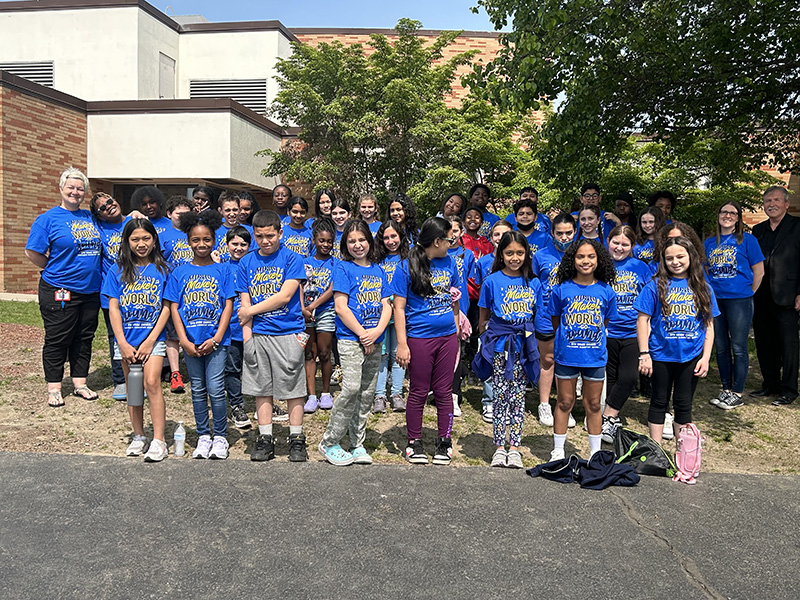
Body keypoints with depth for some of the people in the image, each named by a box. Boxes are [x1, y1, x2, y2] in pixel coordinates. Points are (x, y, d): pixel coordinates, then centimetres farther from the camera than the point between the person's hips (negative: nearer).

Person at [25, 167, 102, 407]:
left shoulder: (90, 217, 11)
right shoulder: (48, 219, -4)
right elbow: (32, 252, -6)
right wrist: (55, 270, -1)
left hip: (90, 290, 5)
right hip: (60, 291, -5)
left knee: (84, 338, 12)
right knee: (57, 340, 3)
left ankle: (80, 383, 23)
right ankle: (54, 388, 14)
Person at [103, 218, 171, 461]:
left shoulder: (162, 269, 0)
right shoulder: (118, 271, 5)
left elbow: (166, 307, -3)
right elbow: (113, 308, 2)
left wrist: (150, 341, -9)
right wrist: (123, 343, -6)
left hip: (153, 337, -3)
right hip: (126, 339, 3)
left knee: (152, 383, -13)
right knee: (132, 386, 9)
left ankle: (158, 440, -8)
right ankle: (138, 436, 22)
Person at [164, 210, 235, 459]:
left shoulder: (223, 270, 2)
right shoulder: (179, 273, 7)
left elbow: (228, 306, -2)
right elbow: (174, 308, 4)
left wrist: (216, 339, -10)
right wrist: (185, 341, -6)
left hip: (216, 340, -2)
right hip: (191, 341, 2)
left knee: (215, 389, -5)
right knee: (198, 390, 11)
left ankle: (220, 436, 11)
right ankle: (203, 436, 23)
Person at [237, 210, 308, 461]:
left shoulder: (291, 258, -2)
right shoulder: (246, 262, 9)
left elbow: (285, 296, -10)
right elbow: (245, 302, 6)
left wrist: (251, 311, -5)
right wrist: (247, 337, -3)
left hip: (289, 333, -3)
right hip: (258, 335, 3)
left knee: (293, 387, 3)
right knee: (261, 388, 9)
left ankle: (296, 440, 13)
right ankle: (265, 440, 20)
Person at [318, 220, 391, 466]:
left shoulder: (378, 270, 15)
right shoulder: (343, 268, -2)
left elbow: (386, 305, 11)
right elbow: (340, 307, -9)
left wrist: (377, 331, -7)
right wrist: (362, 335, -10)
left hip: (374, 341, 6)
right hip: (350, 338, -6)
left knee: (367, 393, 7)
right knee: (352, 388, -15)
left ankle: (357, 445, 18)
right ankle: (329, 443, 0)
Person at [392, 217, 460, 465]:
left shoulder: (448, 263, 8)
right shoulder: (407, 267, -8)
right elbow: (399, 307, -9)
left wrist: (457, 330, 16)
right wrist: (402, 344, -14)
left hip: (447, 336, 4)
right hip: (420, 338, -4)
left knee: (444, 391, 10)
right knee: (418, 393, 6)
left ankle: (444, 442, 23)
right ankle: (414, 443, 21)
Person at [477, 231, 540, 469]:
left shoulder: (533, 283, 7)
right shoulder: (492, 281, 0)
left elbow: (537, 316, 13)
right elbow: (484, 319, 6)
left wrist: (534, 341, 6)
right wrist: (487, 339, 0)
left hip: (524, 345, 2)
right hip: (500, 345, -2)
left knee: (518, 397, 6)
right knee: (501, 396, 1)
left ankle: (514, 448, 14)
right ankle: (499, 448, 12)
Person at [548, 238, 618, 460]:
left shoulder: (606, 291, -1)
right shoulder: (562, 289, -5)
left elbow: (604, 323, 10)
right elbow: (555, 321, 5)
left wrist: (593, 340, 7)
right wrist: (564, 341, 7)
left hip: (596, 356, 1)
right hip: (566, 355, -1)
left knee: (593, 404, 12)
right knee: (565, 402, 9)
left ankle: (595, 453, 26)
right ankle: (558, 451, 22)